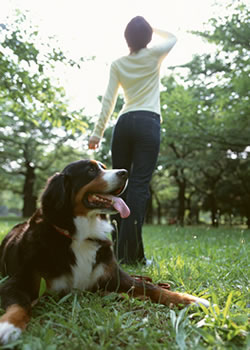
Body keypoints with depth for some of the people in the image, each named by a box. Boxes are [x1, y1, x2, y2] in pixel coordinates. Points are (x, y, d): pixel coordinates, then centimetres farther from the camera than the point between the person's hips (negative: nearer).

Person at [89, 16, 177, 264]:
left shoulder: (117, 64, 14)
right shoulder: (154, 55, 10)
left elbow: (108, 101, 7)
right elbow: (172, 38, 32)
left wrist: (97, 132, 7)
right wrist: (150, 28, 36)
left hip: (124, 123, 3)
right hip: (148, 123, -3)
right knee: (139, 185, -11)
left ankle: (116, 247, 9)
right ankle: (130, 252, -15)